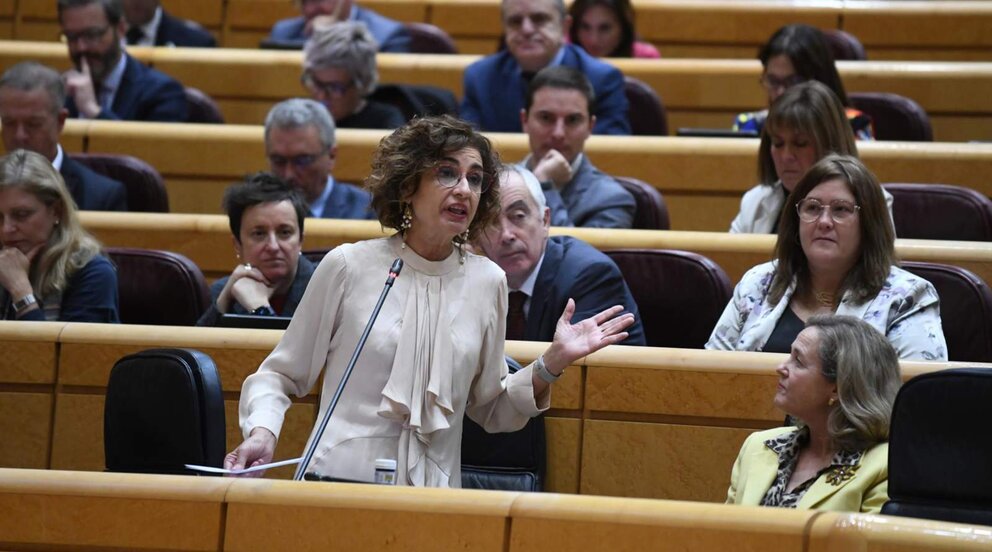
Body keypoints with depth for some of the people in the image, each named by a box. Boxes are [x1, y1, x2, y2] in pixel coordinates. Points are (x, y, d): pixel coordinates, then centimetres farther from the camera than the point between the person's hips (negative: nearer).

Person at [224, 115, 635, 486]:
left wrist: (550, 365, 4)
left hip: (434, 493, 3)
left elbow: (490, 411, 17)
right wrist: (263, 432, -8)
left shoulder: (487, 282, 10)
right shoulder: (349, 266, 1)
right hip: (339, 481, -3)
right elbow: (280, 376, 9)